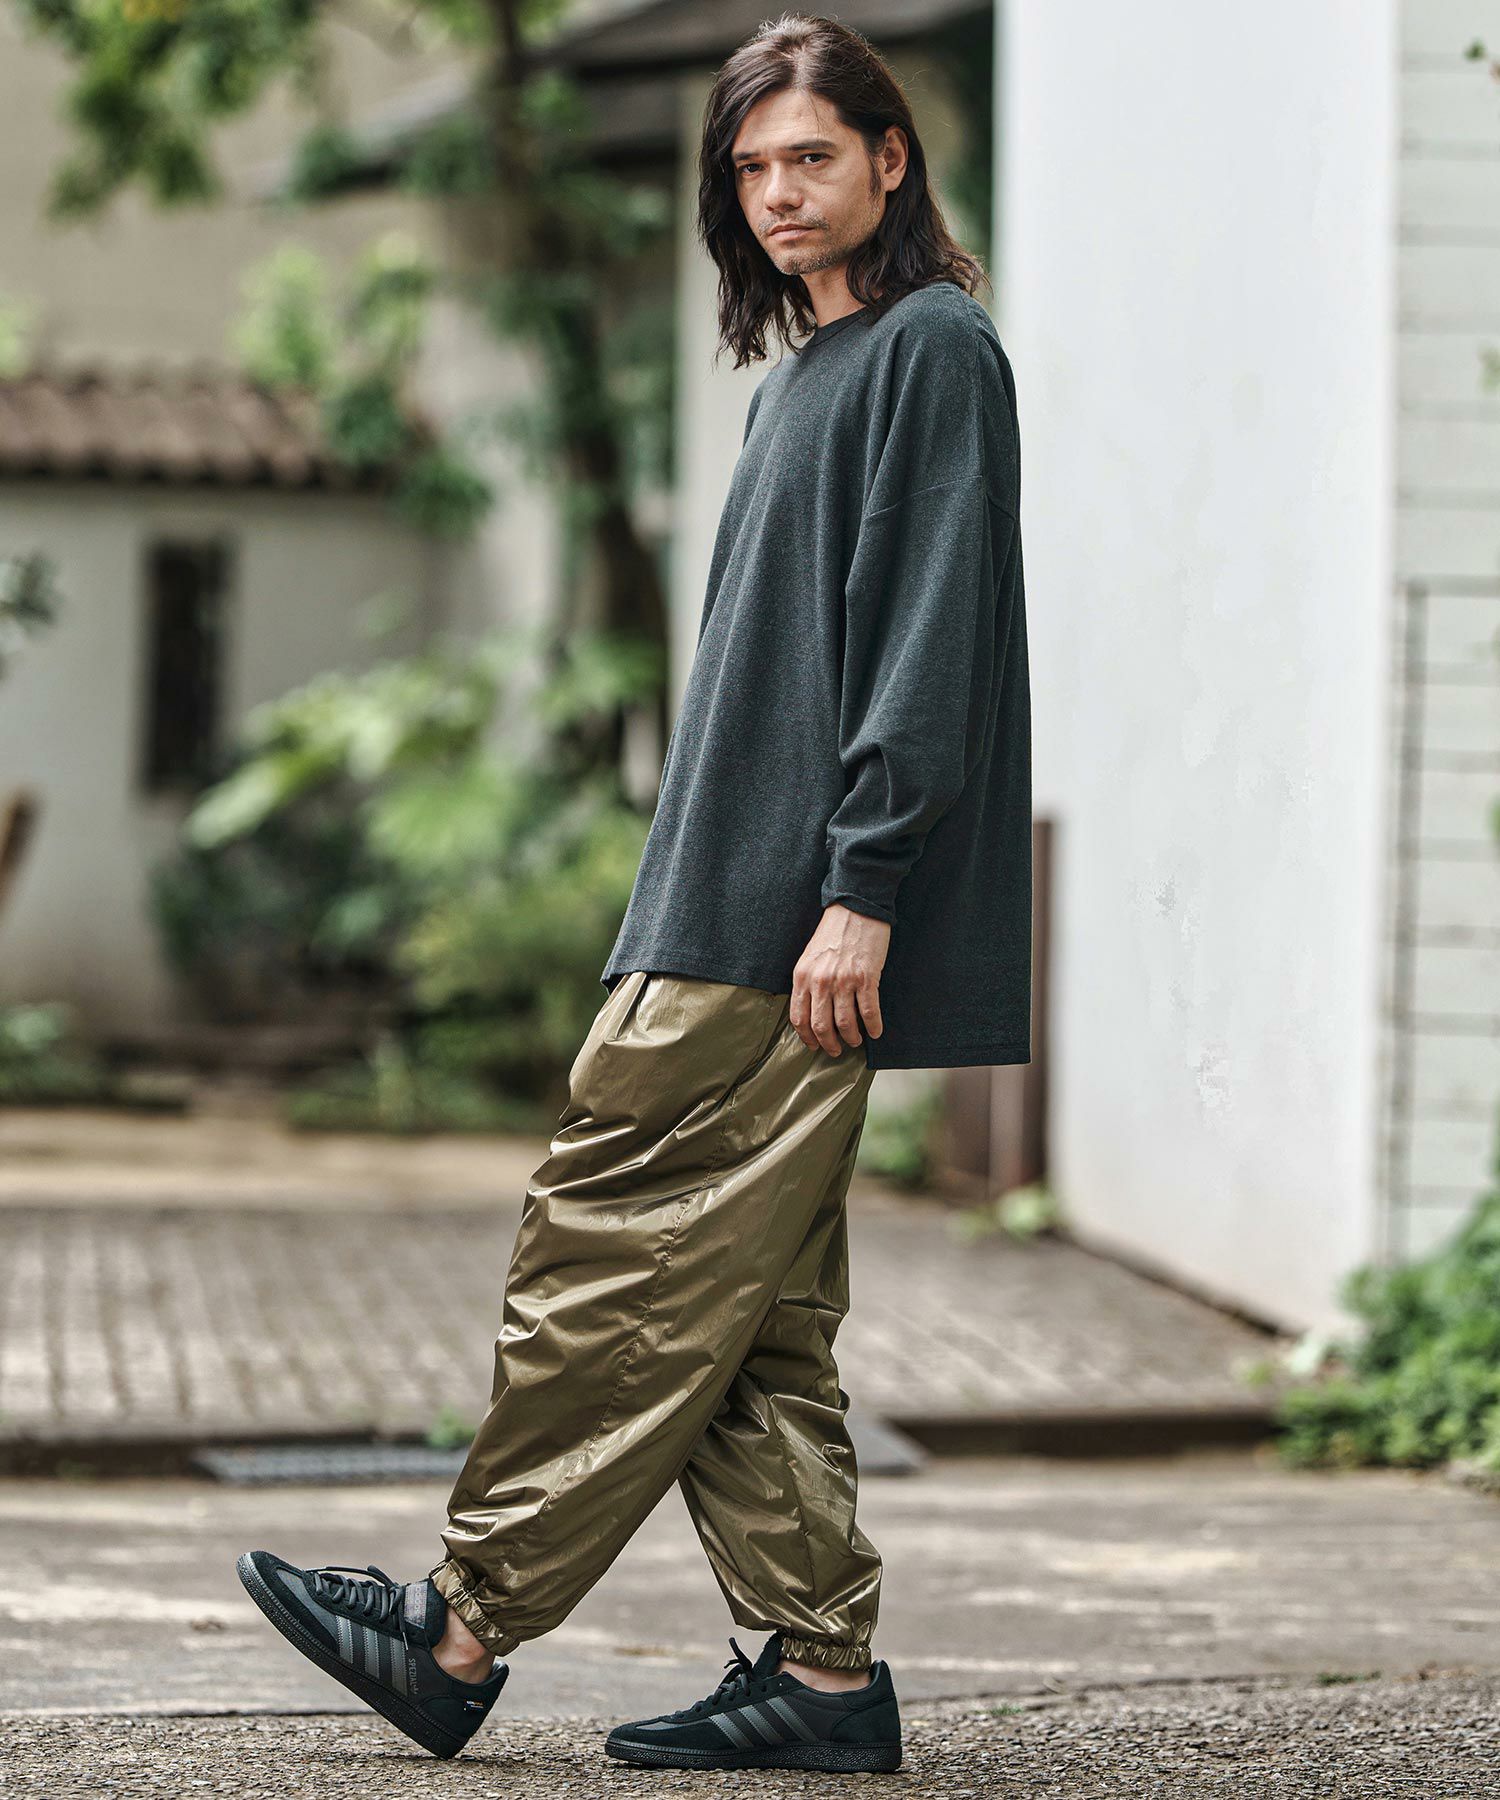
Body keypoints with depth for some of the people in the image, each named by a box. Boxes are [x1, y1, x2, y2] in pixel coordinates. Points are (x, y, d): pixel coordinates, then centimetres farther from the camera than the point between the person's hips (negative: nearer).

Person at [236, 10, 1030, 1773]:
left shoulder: (934, 347, -6)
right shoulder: (806, 369, 22)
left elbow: (930, 633, -14)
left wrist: (861, 887, -19)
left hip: (799, 919, -10)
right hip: (731, 906, 10)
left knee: (620, 1250, -8)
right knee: (753, 1314, 7)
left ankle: (466, 1626, -2)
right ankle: (823, 1670, 8)